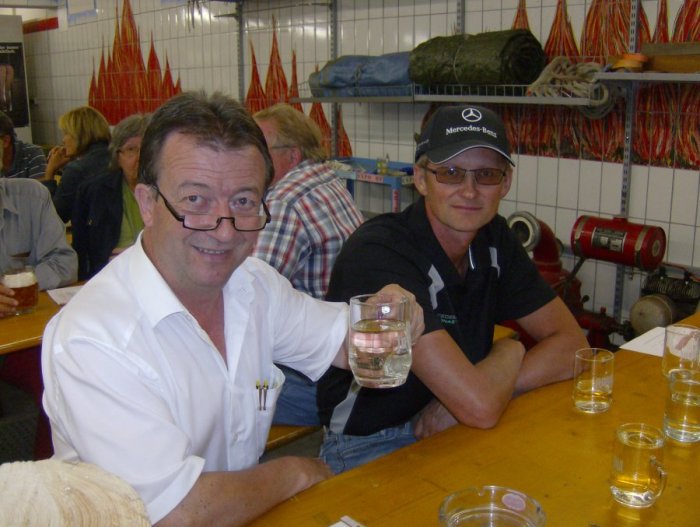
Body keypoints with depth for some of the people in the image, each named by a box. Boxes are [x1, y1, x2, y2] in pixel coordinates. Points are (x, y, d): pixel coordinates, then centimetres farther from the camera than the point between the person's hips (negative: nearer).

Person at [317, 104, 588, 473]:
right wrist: (509, 352, -6)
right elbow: (480, 408, -29)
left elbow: (571, 344, -1)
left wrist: (470, 394, -16)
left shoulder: (493, 238, 0)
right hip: (370, 449, -6)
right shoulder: (376, 253, -25)